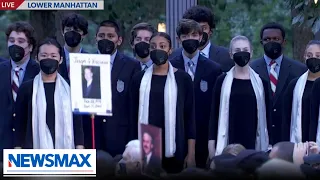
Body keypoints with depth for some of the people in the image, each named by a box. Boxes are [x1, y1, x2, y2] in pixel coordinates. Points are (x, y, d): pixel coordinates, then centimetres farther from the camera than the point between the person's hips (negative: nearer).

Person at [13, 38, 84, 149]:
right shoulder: (26, 89, 6)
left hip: (65, 148, 1)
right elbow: (20, 125, 7)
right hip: (35, 148, -1)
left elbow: (77, 123, 9)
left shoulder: (70, 88, 8)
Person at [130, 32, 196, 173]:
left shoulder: (182, 78, 2)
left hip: (174, 148, -1)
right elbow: (134, 116, 9)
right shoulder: (139, 79, 7)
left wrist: (191, 153, -3)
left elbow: (189, 116, 2)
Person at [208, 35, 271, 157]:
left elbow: (266, 113, 9)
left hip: (253, 143, 1)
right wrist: (211, 143, -1)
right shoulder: (222, 81, 5)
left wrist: (268, 144, 5)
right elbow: (214, 113, 5)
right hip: (229, 143, -1)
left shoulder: (260, 82, 7)